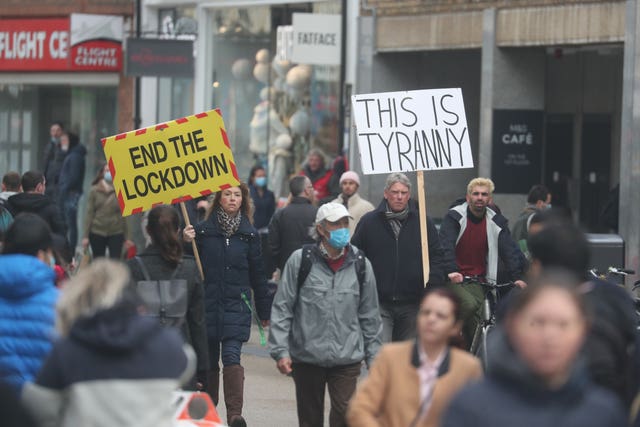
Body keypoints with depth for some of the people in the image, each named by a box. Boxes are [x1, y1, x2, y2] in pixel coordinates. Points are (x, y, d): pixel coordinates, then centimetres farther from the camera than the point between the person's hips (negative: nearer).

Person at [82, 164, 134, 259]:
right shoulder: (94, 191, 1)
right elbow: (89, 213, 1)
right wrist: (85, 236, -3)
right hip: (97, 233, 1)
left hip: (116, 233, -1)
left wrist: (128, 237, -1)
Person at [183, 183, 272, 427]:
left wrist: (264, 311, 15)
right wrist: (186, 244, -15)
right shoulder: (203, 230, 3)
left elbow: (257, 274, 11)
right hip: (207, 304, 1)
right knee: (209, 361, 9)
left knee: (232, 357, -15)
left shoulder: (249, 234, 6)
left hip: (237, 306, -1)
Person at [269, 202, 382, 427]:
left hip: (347, 358, 0)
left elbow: (369, 316, 12)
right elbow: (282, 308, -1)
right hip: (306, 357, 0)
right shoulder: (300, 260, -3)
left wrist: (373, 356, 12)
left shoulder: (361, 265, 3)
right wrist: (280, 350, -6)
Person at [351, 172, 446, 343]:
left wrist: (433, 279, -9)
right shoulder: (369, 222, 4)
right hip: (378, 302, -2)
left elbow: (437, 255, 9)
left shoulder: (423, 222, 7)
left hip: (412, 305, 2)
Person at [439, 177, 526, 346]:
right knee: (469, 304, -31)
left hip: (477, 282, 4)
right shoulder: (454, 216, -6)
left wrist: (516, 276, -19)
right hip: (454, 279, -4)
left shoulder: (496, 222, 4)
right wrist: (451, 271, -36)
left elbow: (509, 250, -3)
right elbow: (446, 247, -19)